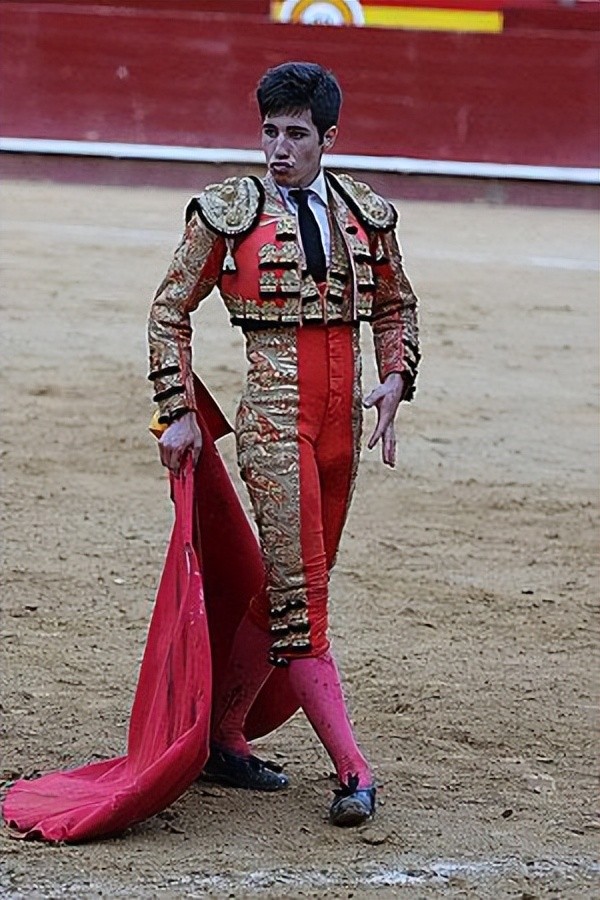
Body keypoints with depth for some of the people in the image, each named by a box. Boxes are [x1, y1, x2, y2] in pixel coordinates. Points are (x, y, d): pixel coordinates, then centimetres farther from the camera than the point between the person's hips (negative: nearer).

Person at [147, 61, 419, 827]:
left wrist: (395, 377, 7)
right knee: (297, 595, -11)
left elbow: (394, 306, 25)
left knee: (288, 588, 10)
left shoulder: (366, 215, 9)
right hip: (273, 413, -5)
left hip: (342, 418, 5)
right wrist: (179, 414, -2)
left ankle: (222, 738, 24)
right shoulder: (229, 212, -2)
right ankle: (352, 771, -13)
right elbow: (170, 310, 4)